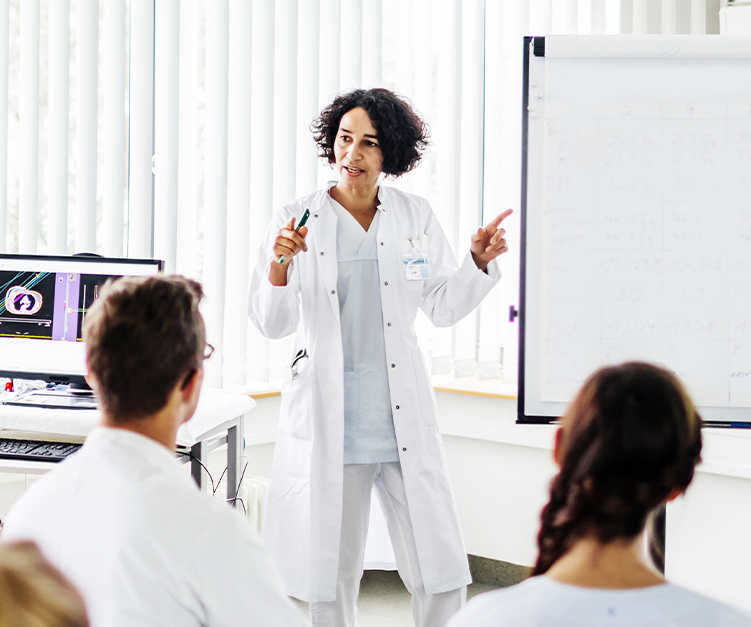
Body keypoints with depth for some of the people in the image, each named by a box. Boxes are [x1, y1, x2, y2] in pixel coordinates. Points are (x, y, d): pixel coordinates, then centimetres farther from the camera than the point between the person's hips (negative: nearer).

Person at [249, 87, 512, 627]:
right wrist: (279, 265, -22)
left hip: (403, 416, 2)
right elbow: (272, 324, -4)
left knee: (442, 572, 1)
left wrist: (479, 261, -5)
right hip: (327, 418, -1)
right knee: (332, 574, 7)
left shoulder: (415, 217, 7)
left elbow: (444, 307, 11)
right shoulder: (297, 220, 1)